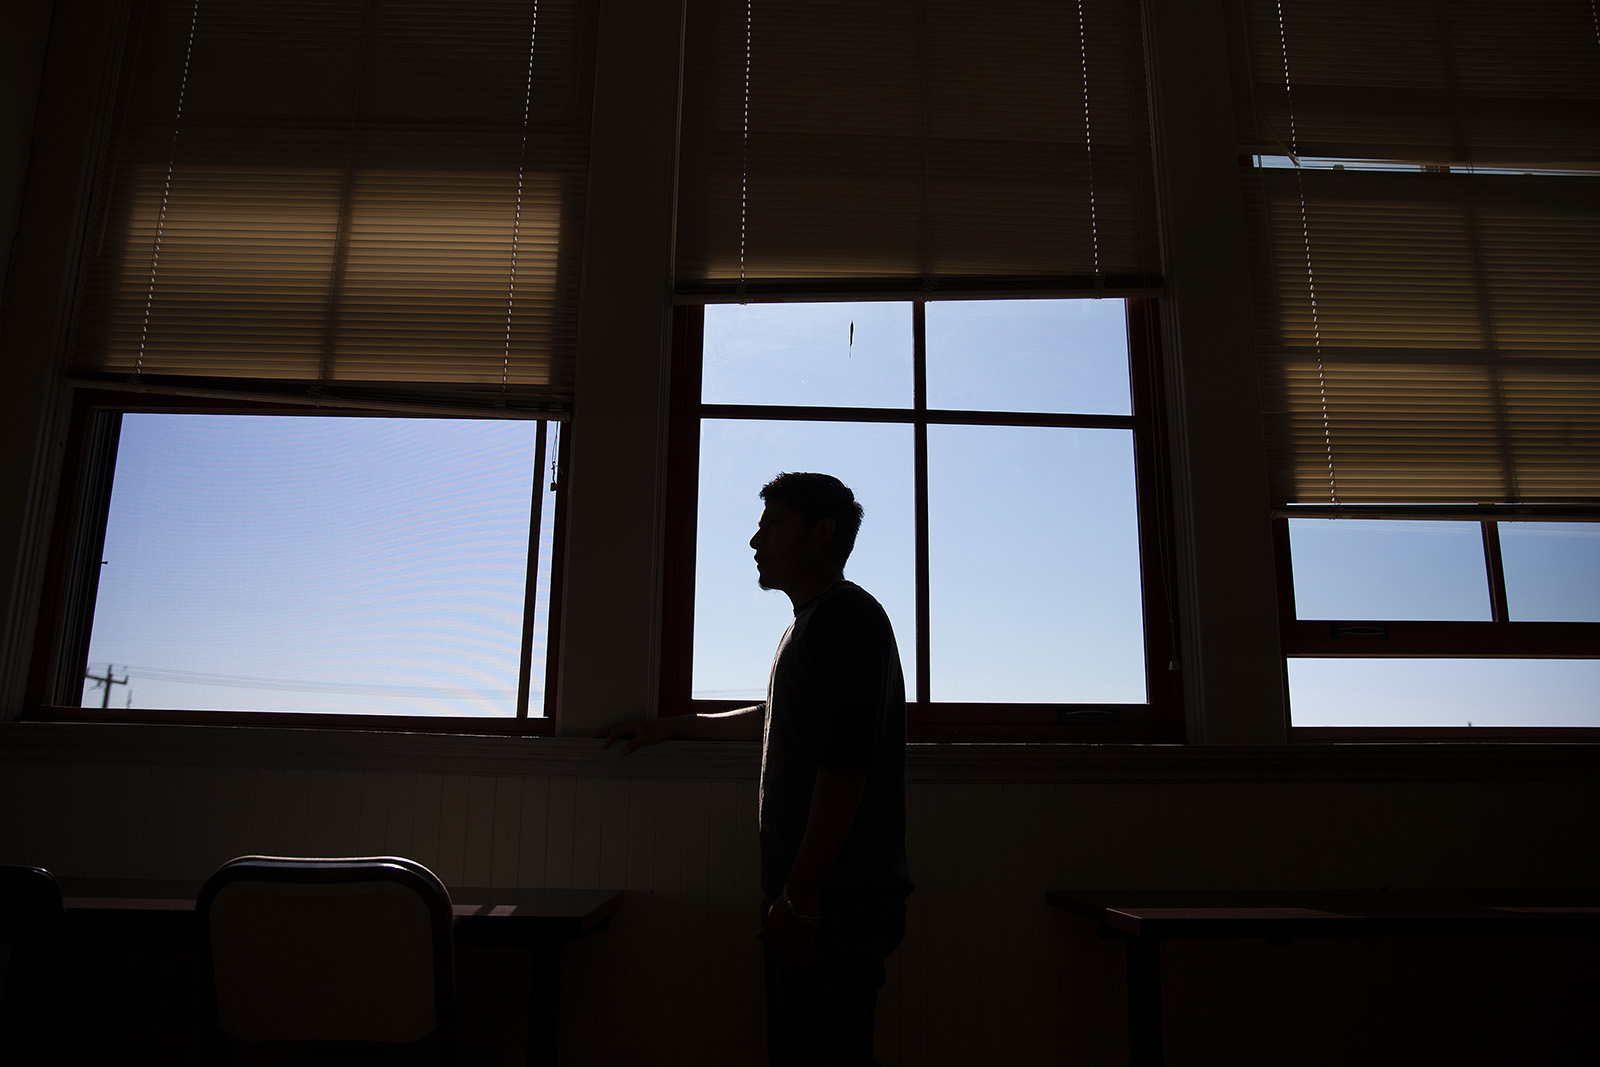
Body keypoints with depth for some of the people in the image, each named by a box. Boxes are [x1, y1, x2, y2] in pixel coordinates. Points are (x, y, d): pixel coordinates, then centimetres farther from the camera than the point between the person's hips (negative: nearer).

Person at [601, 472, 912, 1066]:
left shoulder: (846, 616, -11)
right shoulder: (813, 623, 21)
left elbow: (844, 763, -21)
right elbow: (776, 719, 36)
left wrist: (800, 896, -21)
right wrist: (670, 728, 40)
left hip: (837, 904, -10)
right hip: (816, 900, 10)